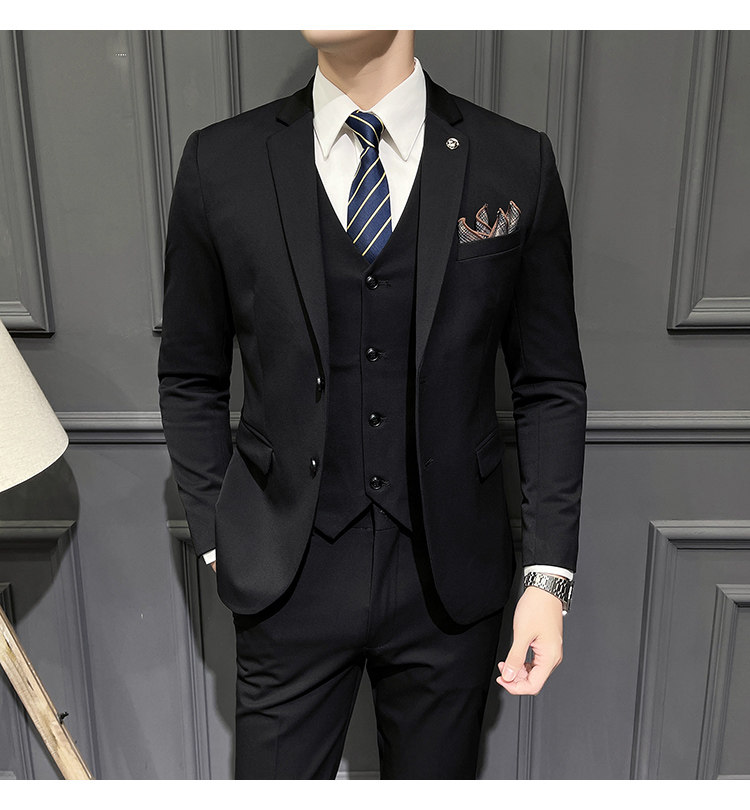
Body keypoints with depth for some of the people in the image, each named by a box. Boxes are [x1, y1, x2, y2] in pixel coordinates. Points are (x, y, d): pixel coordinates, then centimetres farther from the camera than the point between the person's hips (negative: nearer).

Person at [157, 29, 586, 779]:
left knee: (436, 776, 20)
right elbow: (191, 382, 5)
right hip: (288, 578, 0)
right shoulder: (219, 162, -3)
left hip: (450, 579, 1)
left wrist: (549, 574, -3)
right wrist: (218, 540, 1)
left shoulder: (516, 162, -3)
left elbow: (551, 387, 0)